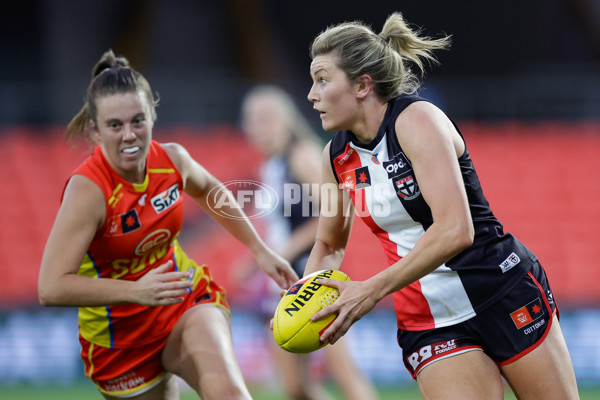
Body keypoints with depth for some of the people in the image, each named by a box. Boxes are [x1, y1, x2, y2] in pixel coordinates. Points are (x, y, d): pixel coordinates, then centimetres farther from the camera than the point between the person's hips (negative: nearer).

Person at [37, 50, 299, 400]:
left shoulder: (172, 159, -9)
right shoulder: (88, 190, -26)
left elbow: (209, 192, 17)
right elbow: (51, 288, -32)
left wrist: (260, 250, 17)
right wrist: (136, 291, -40)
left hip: (188, 299, 3)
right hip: (120, 337, -3)